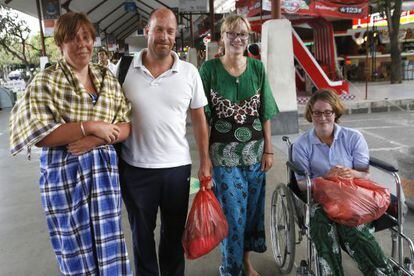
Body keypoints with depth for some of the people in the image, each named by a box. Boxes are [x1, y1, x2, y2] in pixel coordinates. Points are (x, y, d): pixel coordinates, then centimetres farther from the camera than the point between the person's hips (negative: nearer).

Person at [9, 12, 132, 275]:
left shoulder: (108, 79, 7)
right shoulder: (46, 81, -4)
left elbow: (126, 125, 3)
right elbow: (39, 135, -12)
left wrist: (94, 140, -14)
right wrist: (90, 126, -18)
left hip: (104, 169, 3)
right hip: (64, 173, -3)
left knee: (108, 242, 11)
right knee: (75, 246, 12)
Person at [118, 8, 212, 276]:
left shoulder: (189, 72, -2)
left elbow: (199, 119, 5)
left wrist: (205, 162, 3)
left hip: (178, 166, 1)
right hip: (135, 168, 0)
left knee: (174, 233, 17)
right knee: (142, 233, 18)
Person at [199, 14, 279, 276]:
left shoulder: (257, 68, 4)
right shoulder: (209, 68, -5)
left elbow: (265, 114, 6)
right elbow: (202, 115, -4)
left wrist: (268, 150, 3)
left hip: (254, 151, 3)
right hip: (224, 153, -3)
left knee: (253, 208, 14)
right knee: (232, 212, 4)